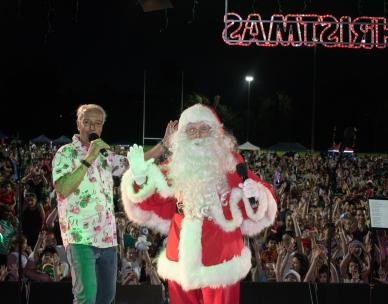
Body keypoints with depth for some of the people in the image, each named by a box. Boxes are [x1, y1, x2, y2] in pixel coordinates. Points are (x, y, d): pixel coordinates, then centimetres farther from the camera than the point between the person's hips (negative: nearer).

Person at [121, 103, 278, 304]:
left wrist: (255, 196, -20)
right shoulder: (174, 167, 7)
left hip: (221, 262, -2)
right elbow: (157, 210, 5)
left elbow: (261, 196, 2)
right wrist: (140, 178, -8)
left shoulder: (231, 163, 1)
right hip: (182, 261, 3)